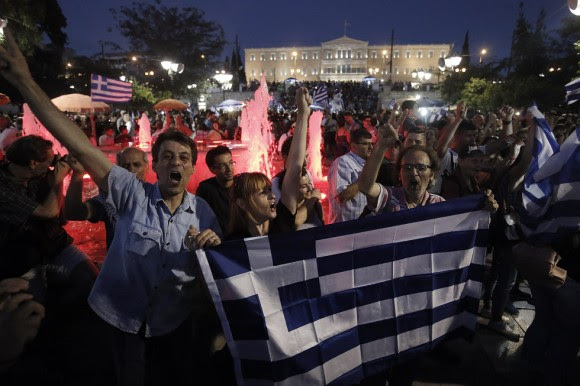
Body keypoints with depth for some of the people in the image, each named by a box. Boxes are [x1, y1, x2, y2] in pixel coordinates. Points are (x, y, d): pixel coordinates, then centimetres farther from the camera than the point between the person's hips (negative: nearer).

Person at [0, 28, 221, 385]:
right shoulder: (134, 193, -13)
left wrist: (214, 243, -23)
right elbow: (82, 148, -21)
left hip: (175, 323, 2)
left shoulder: (202, 210, -6)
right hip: (125, 318, -1)